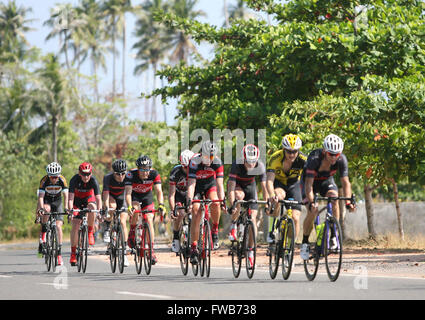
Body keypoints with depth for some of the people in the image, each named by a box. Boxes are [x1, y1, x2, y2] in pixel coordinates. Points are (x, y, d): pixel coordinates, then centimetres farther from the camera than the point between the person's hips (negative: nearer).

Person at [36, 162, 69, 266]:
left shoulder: (62, 180, -22)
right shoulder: (44, 180, -25)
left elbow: (66, 195, -26)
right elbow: (40, 196, -32)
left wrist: (66, 208, -41)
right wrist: (41, 208, -48)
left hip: (57, 202, 1)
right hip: (46, 201, -1)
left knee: (58, 226, -13)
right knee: (47, 209, -38)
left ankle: (59, 252, -9)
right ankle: (43, 233, -21)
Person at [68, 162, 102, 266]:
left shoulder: (93, 181, -26)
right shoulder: (74, 180, -26)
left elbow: (98, 199, -30)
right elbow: (71, 198, -31)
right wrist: (70, 210, -47)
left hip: (89, 200, 0)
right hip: (77, 201, 0)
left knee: (92, 207, -36)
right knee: (75, 225, -15)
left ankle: (90, 233, -16)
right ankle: (73, 253, -9)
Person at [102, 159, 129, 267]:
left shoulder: (128, 178, -28)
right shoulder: (108, 178, -31)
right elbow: (106, 194, -39)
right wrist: (107, 209, -52)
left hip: (121, 198, 1)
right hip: (110, 197, -1)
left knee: (123, 222, -15)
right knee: (112, 206, -36)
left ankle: (124, 252, -11)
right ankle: (107, 228, -9)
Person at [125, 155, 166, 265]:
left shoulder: (154, 174, -26)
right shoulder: (131, 174, -31)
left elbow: (158, 191, -32)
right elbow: (128, 192, -37)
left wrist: (161, 205, -48)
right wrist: (130, 207, -53)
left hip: (147, 196, 2)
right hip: (134, 196, -1)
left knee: (149, 220, -12)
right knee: (135, 211, -32)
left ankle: (151, 251, -7)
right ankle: (132, 233, -6)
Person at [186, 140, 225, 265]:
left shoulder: (217, 162, -24)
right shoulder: (194, 162, -29)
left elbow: (219, 183, -27)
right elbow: (191, 184, -35)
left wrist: (222, 199, -41)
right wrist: (189, 201, -48)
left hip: (210, 185, 1)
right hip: (197, 186, -1)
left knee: (215, 203, -30)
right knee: (196, 214, -17)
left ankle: (215, 231, -7)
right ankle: (194, 248, -12)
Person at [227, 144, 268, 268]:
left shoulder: (260, 166, -26)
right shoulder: (236, 165, -34)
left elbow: (264, 186, -22)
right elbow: (231, 187, -38)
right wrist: (232, 206, -47)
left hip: (250, 187, 2)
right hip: (237, 186, -2)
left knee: (253, 218, -9)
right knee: (239, 196, -39)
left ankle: (250, 250, 2)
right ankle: (233, 225, -17)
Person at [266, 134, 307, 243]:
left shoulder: (303, 160, -28)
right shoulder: (275, 158, -31)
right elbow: (269, 180, -40)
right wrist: (272, 195, -59)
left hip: (293, 185, 2)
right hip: (278, 183, -2)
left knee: (295, 218, -12)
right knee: (279, 196, -36)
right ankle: (271, 231, -24)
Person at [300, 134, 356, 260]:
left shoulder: (342, 159, -27)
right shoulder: (314, 158, -36)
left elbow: (345, 182, -25)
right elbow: (309, 183, -39)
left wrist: (348, 202, -39)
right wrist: (311, 202, -53)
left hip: (327, 180, 3)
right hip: (311, 181, -2)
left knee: (334, 197, -29)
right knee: (312, 212, -20)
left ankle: (333, 235, -19)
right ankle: (305, 242, 2)